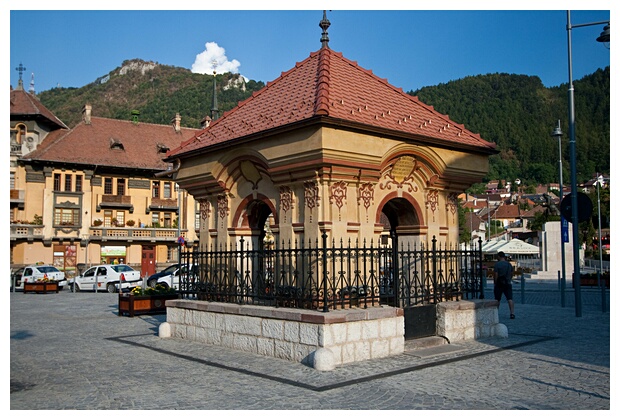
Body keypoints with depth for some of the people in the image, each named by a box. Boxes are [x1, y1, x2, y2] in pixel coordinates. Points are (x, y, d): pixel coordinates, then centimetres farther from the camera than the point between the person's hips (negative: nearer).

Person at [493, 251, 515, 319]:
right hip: (508, 284, 3)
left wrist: (495, 283, -5)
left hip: (499, 284, -3)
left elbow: (495, 275, -14)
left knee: (497, 299, 9)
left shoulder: (497, 264, -10)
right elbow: (511, 274, 12)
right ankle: (512, 313, -15)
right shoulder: (509, 264, 6)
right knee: (510, 299, -4)